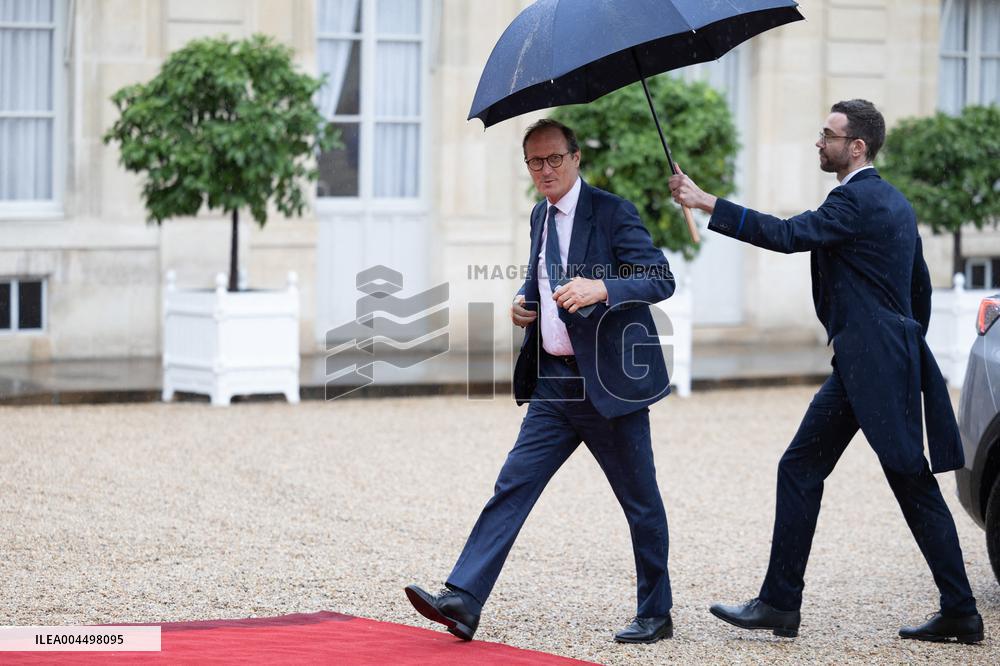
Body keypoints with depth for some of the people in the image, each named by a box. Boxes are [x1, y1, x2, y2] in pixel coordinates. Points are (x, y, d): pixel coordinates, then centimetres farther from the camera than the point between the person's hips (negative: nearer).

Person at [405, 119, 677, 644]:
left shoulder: (612, 212, -9)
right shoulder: (541, 216, 13)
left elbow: (660, 280, -17)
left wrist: (601, 287, -33)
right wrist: (524, 301, 8)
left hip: (610, 380, -6)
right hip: (555, 382, 6)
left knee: (640, 502, 5)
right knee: (514, 485, -3)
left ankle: (655, 615, 18)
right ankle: (463, 600, -10)